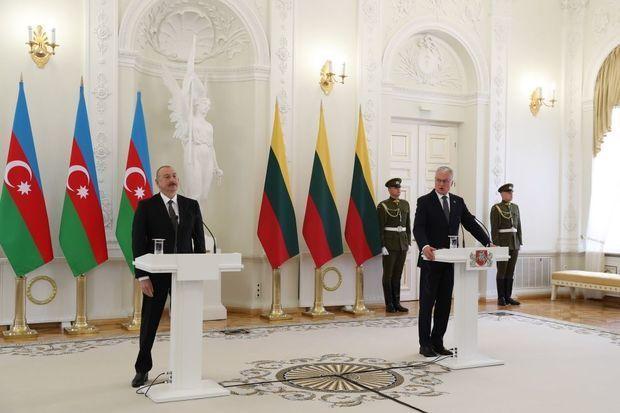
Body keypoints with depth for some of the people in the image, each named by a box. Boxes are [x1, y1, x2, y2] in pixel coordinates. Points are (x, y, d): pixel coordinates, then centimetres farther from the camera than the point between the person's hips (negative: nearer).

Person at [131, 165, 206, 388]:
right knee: (149, 323, 6)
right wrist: (142, 276, -11)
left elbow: (199, 239, 7)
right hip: (156, 273, -2)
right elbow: (138, 243, -5)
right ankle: (142, 370, 21)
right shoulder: (146, 207, -2)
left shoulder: (191, 205, 5)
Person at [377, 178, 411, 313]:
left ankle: (397, 303, 15)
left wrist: (408, 241, 8)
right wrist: (382, 245, -13)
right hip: (390, 243, -5)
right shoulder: (383, 205, -6)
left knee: (398, 274, 10)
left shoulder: (405, 204, 11)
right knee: (388, 275, 1)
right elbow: (380, 227, -8)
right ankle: (389, 305, 7)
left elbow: (408, 224, 15)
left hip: (403, 243, 5)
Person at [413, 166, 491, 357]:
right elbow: (418, 228, -16)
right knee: (427, 303, 2)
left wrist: (488, 243, -2)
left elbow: (471, 224, 9)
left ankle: (437, 342, 19)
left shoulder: (458, 202, 11)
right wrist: (425, 246, -34)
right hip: (430, 259, -5)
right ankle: (425, 344, 11)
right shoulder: (424, 201, -5)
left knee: (445, 303, 9)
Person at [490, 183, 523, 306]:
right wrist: (495, 245, -14)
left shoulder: (515, 207, 13)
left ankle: (508, 297, 13)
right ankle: (501, 298, 5)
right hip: (502, 242, -6)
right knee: (502, 271, -2)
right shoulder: (496, 208, -5)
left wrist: (520, 242, 8)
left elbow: (518, 226, 14)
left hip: (514, 242, 6)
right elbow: (494, 228, -9)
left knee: (511, 271, 7)